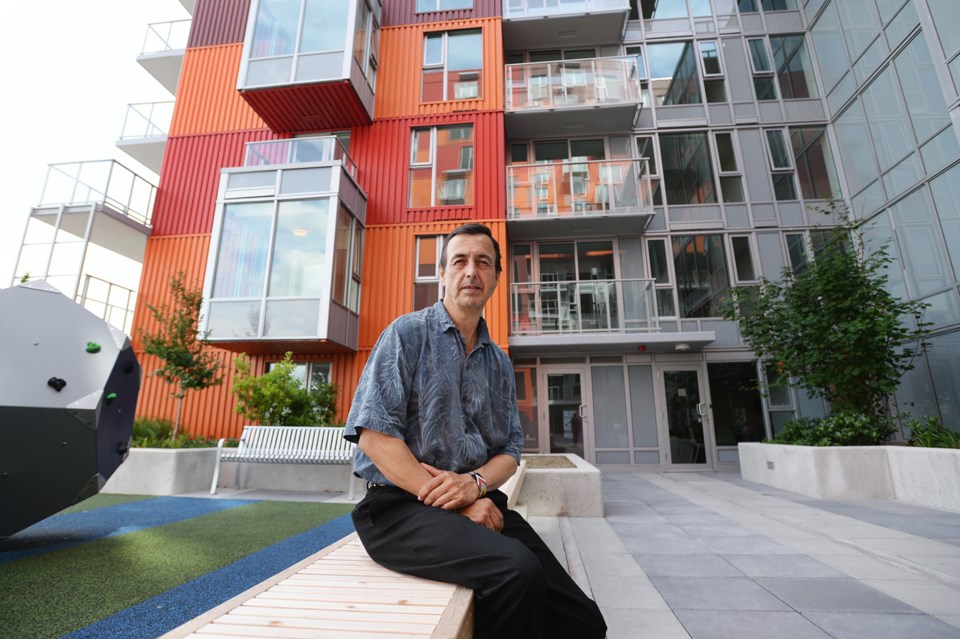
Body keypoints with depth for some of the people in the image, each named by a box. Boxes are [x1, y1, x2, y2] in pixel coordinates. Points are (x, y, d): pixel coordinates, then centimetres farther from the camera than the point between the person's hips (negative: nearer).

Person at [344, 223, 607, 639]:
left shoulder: (500, 364, 13)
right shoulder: (407, 333, -3)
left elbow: (510, 451, 11)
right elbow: (374, 435, -12)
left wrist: (475, 483, -13)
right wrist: (457, 506, -16)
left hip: (480, 506, 5)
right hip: (402, 506, -5)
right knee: (517, 570, -30)